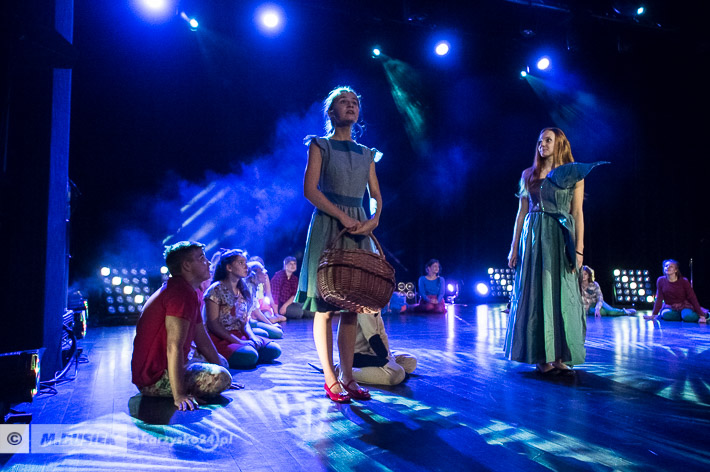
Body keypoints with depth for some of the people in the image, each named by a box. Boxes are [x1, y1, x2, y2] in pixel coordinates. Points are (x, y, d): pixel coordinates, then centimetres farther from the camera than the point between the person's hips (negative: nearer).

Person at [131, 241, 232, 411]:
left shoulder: (192, 292, 12)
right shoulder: (182, 293, -22)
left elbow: (202, 338, 16)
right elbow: (174, 346, -28)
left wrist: (221, 368, 14)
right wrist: (179, 396, -30)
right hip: (155, 379, -11)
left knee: (222, 362, 24)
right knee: (220, 378, -27)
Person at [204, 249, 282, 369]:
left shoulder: (244, 291, 15)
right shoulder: (216, 289, -8)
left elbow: (245, 322, 14)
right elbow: (213, 324, -14)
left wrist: (252, 337, -8)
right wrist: (239, 342, -19)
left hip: (239, 335, 8)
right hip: (219, 339, -8)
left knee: (274, 350, -9)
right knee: (249, 355, -33)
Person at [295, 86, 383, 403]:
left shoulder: (366, 154, 17)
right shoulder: (320, 146, 4)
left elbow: (376, 195, 14)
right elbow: (310, 189, -7)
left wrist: (374, 219, -6)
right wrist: (342, 217, -13)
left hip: (359, 231, 5)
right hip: (328, 228, -4)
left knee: (351, 305, 3)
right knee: (325, 307, -4)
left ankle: (347, 377, 10)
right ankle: (330, 379, 5)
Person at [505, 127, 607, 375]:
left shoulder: (574, 175, 5)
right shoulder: (528, 174, 11)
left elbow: (578, 213, 0)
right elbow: (521, 212, 9)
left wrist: (579, 249, -7)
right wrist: (514, 247, 4)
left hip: (561, 238, -2)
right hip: (532, 238, 2)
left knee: (561, 295, -2)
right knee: (536, 294, 1)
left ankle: (560, 356, 5)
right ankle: (542, 357, 9)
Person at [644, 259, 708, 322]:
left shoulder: (684, 281, -13)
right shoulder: (661, 281, -8)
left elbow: (693, 298, -11)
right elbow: (659, 299, -3)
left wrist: (701, 315, -16)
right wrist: (653, 315, -4)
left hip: (684, 306, -2)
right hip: (669, 307, 2)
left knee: (688, 317, -33)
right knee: (666, 315, -32)